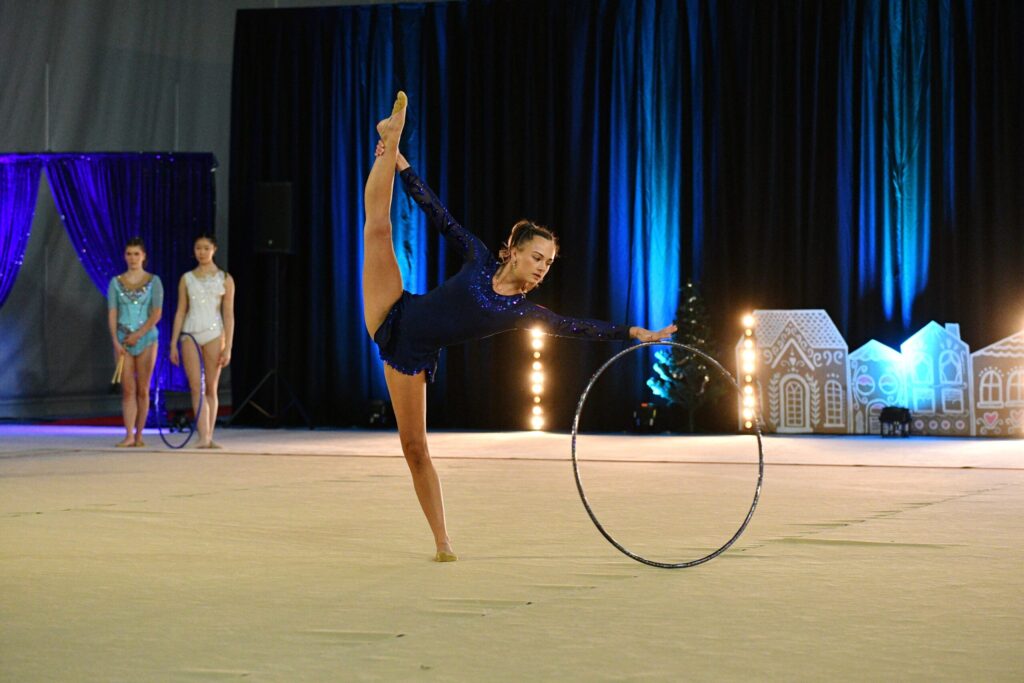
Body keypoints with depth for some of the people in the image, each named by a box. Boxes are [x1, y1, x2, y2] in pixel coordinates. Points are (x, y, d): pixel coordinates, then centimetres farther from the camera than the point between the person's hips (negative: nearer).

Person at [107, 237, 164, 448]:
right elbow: (112, 314, 0)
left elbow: (157, 313, -6)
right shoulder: (116, 282, 5)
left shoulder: (153, 281, 1)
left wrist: (138, 334, -14)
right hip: (122, 340, 1)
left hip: (146, 338, -1)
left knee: (142, 390, 3)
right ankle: (129, 436, -10)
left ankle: (139, 435, 9)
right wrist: (116, 342, -10)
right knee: (128, 389, -5)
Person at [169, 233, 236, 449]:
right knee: (196, 388, -10)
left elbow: (228, 315, 1)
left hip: (214, 335, -1)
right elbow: (180, 312, 10)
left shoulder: (225, 279, 4)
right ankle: (203, 437, -17)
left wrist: (228, 347, -5)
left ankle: (209, 437, 10)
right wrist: (173, 344, 4)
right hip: (190, 334, 1)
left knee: (211, 389, 4)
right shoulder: (186, 279, 9)